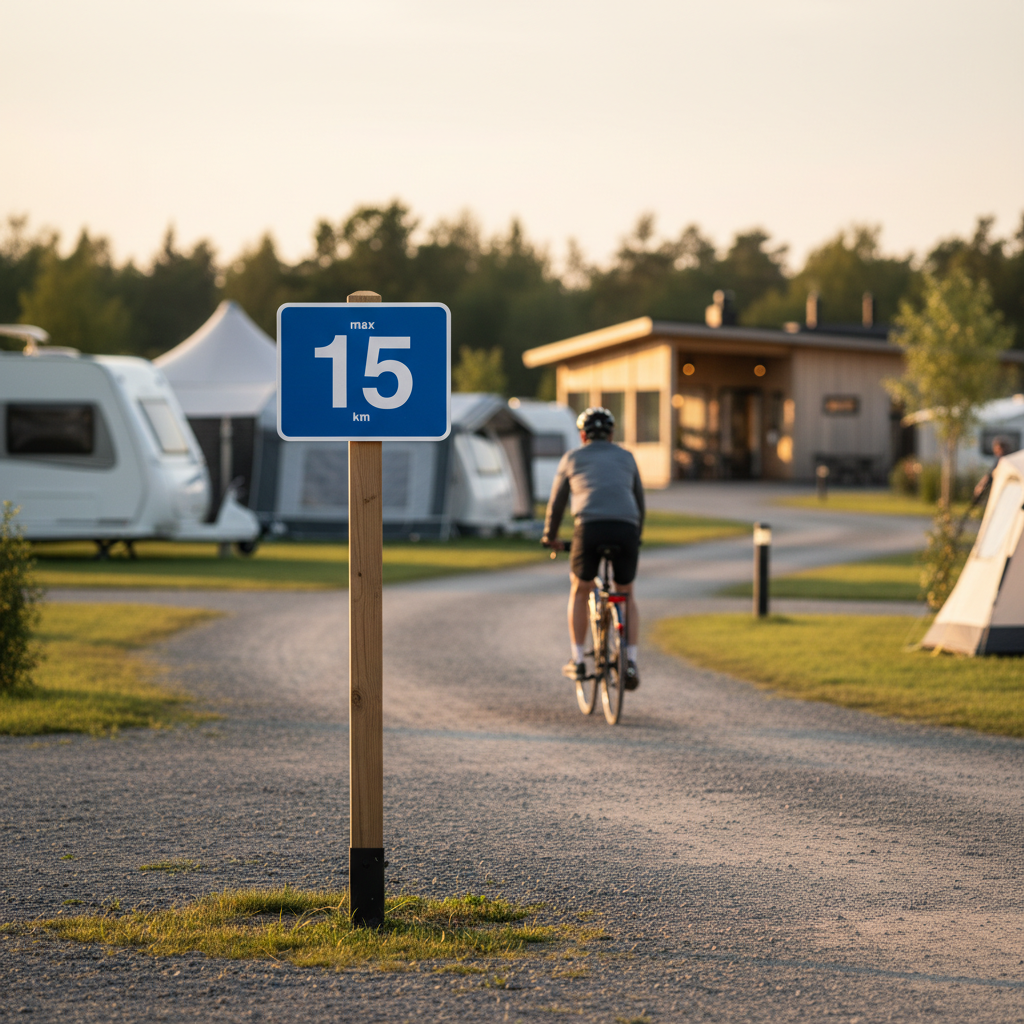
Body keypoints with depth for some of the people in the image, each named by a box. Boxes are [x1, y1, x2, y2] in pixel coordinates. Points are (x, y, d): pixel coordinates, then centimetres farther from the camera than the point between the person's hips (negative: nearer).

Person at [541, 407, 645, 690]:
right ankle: (630, 662, 6)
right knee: (626, 596, 21)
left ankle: (577, 661, 20)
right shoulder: (626, 458, 27)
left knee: (580, 591, 23)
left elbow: (556, 503, 31)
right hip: (626, 529, 1)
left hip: (590, 528, -1)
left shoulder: (572, 458, 23)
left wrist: (550, 536, 48)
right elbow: (639, 502, 35)